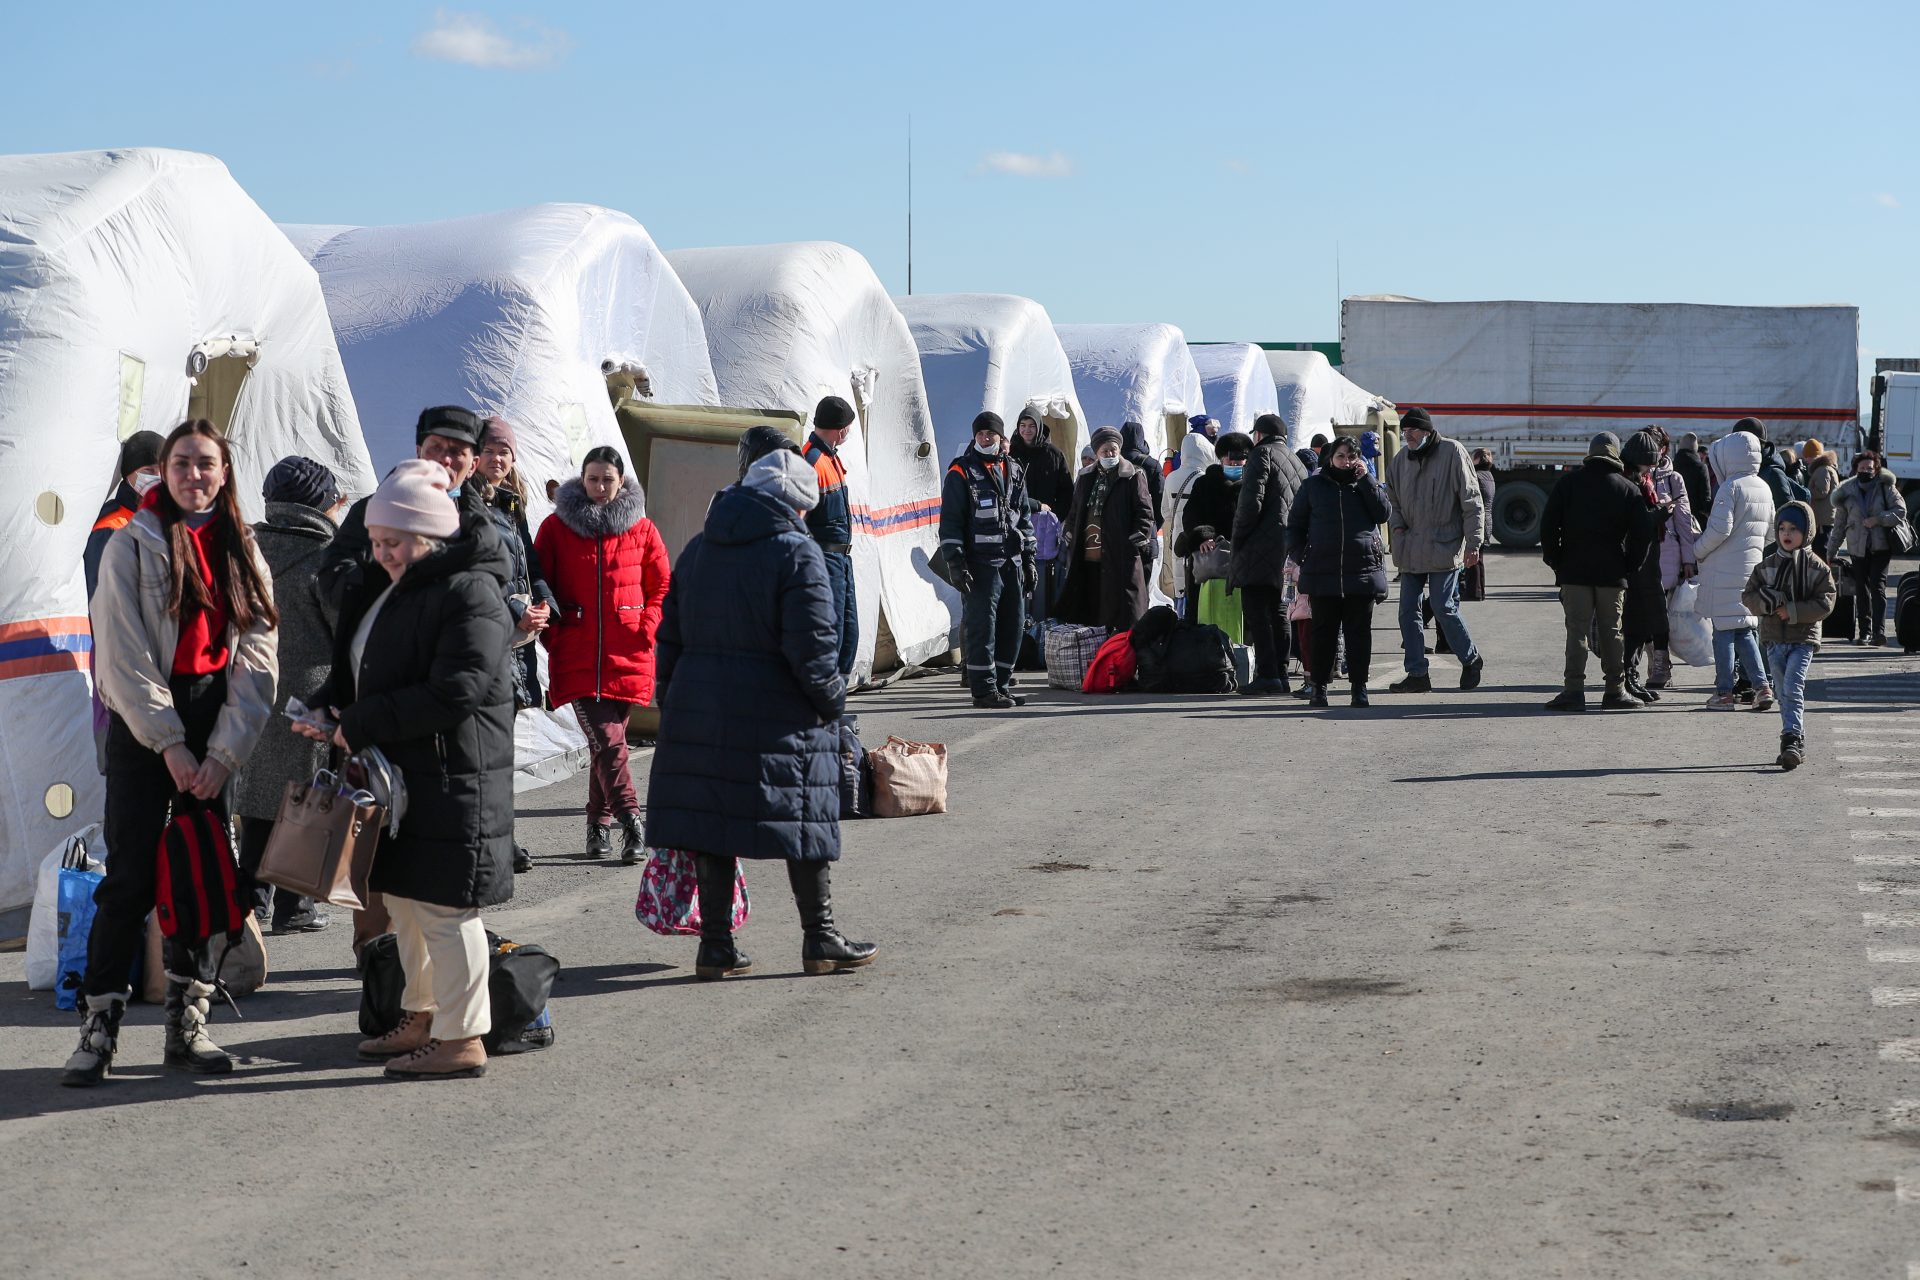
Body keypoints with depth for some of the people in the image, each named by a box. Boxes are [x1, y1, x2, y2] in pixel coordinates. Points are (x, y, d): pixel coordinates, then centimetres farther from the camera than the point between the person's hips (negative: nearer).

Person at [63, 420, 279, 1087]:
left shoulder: (243, 551, 9)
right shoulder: (133, 544, -2)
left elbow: (256, 658, 3)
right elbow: (124, 656, -7)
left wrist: (222, 754, -7)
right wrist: (170, 744, -12)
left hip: (215, 736, 4)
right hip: (143, 730, -3)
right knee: (131, 877, -7)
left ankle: (188, 1024, 12)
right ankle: (99, 1026, -1)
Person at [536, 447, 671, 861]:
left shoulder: (641, 529, 8)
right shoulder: (557, 527, 5)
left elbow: (662, 587, 15)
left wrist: (646, 628, 3)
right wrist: (553, 636, 0)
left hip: (628, 657, 2)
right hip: (576, 658, -2)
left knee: (606, 743, 6)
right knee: (609, 744, -13)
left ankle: (599, 824, 19)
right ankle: (631, 825, -14)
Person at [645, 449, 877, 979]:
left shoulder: (697, 550, 12)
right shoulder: (797, 553, -9)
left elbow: (671, 636, 14)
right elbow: (812, 644, -14)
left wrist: (672, 706, 19)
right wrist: (832, 699, -1)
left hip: (699, 710, 6)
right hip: (778, 714, -5)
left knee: (712, 820, 7)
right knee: (804, 818, 5)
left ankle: (716, 945, 9)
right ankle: (820, 939, 11)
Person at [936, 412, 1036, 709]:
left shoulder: (1013, 471, 15)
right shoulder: (962, 473, -3)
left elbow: (1024, 517, 22)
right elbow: (950, 522, -6)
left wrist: (1028, 558, 18)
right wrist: (955, 563, -12)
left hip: (1012, 563, 6)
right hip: (980, 564, -6)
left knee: (1013, 626, 7)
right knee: (982, 628, -7)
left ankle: (1001, 684, 17)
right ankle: (984, 690, -2)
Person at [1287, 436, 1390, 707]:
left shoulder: (1367, 484, 12)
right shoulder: (1314, 485, 8)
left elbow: (1382, 513, -4)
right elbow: (1294, 525, 12)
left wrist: (1365, 479, -6)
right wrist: (1302, 556, 0)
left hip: (1363, 570, 1)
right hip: (1322, 572, -1)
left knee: (1359, 630, 4)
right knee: (1324, 630, 3)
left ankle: (1359, 686, 9)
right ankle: (1319, 686, 9)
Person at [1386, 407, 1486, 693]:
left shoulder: (1452, 452, -7)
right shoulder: (1401, 459, 8)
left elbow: (1471, 501, -6)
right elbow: (1393, 499, 22)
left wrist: (1473, 543, -10)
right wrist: (1398, 527, 3)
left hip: (1443, 545, -6)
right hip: (1411, 547, 6)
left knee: (1443, 607, -7)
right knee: (1408, 610, 2)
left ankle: (1471, 660, 16)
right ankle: (1417, 674, 9)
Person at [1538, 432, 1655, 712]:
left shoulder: (1569, 482, 2)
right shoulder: (1629, 489, 4)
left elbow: (1548, 524, -2)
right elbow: (1643, 533, -1)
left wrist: (1554, 560, 5)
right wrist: (1629, 566, 7)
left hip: (1574, 571, -1)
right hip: (1612, 573, 1)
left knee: (1577, 630, -1)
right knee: (1611, 632, 7)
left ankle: (1574, 690, -9)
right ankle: (1615, 691, 8)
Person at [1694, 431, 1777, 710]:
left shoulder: (1731, 487, -14)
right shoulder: (1763, 488, 11)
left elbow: (1720, 529, -19)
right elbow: (1769, 527, 19)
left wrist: (1697, 549, -5)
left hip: (1725, 569, -7)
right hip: (1752, 566, 7)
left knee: (1724, 629, -1)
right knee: (1744, 629, 14)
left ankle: (1724, 692, 2)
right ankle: (1762, 685, 4)